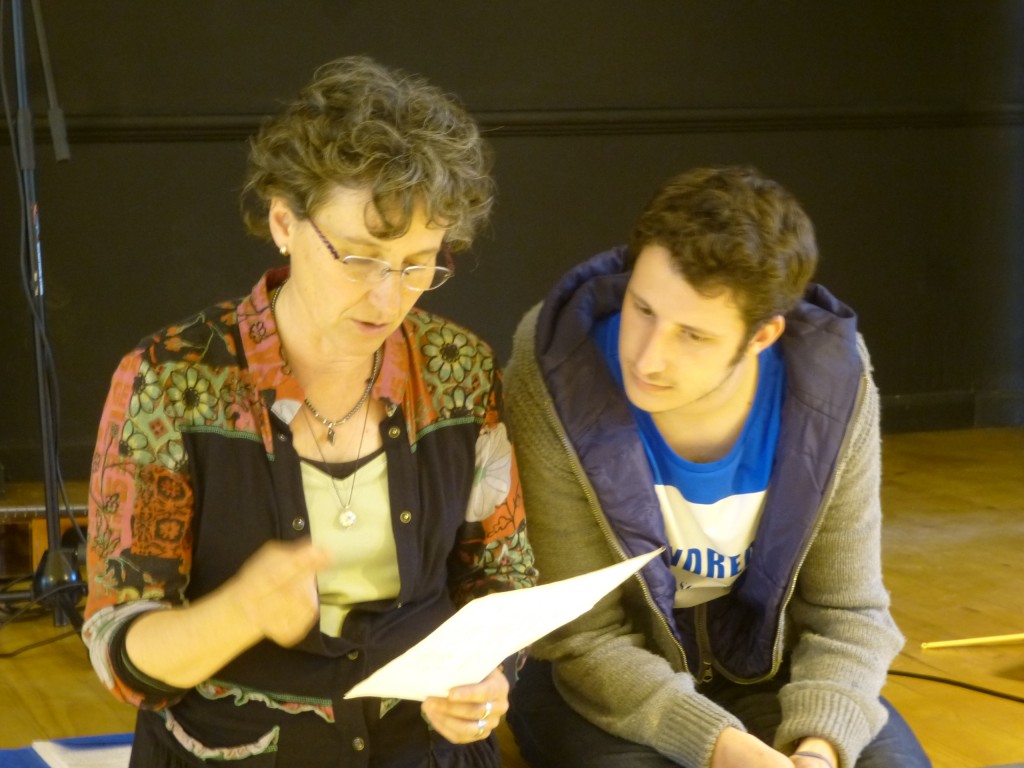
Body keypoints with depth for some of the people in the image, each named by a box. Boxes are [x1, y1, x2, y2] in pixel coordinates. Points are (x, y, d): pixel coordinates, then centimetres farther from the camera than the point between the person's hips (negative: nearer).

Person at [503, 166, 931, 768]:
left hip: (766, 666, 3)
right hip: (606, 687, -3)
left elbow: (845, 612, -7)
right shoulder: (554, 385, -25)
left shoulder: (833, 389, -17)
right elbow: (585, 639, -19)